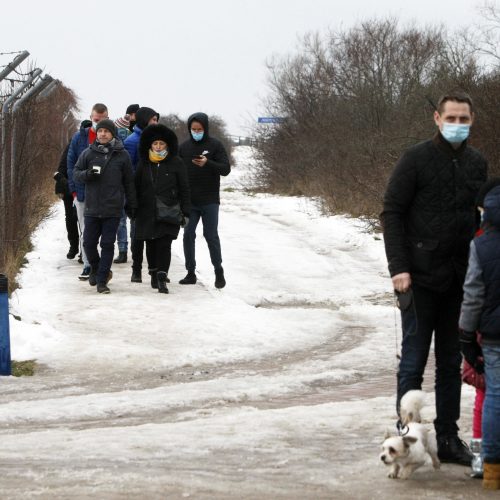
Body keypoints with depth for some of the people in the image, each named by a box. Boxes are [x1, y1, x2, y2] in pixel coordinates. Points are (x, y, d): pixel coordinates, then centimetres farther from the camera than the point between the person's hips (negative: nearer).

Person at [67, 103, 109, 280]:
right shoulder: (79, 137, 4)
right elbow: (71, 164, 7)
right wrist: (74, 189, 0)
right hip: (83, 193, 2)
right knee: (86, 231, 6)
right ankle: (88, 265, 12)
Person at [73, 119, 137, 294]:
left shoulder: (122, 155, 4)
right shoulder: (88, 153, 5)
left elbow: (128, 182, 10)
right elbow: (76, 173, 9)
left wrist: (132, 204, 10)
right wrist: (87, 174, -14)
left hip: (112, 209, -1)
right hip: (92, 207, 1)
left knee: (108, 244, -2)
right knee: (89, 243, 2)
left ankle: (102, 280, 5)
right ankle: (96, 268, 29)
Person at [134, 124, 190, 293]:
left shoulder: (176, 163, 2)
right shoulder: (143, 164, 8)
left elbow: (184, 189, 3)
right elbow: (136, 188, 13)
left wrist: (185, 212, -1)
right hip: (147, 212, 3)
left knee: (164, 244, -11)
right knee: (151, 245, 8)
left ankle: (161, 278, -14)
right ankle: (154, 273, 25)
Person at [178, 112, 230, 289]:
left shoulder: (215, 145, -4)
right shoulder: (184, 147, 5)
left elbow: (226, 169, -9)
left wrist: (208, 163, -27)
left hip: (209, 201, -3)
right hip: (189, 200, 3)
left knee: (211, 235, -2)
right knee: (188, 235, 2)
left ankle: (219, 272, 10)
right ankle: (190, 272, 10)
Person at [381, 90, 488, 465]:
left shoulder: (477, 164, 9)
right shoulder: (417, 159, -6)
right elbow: (392, 212, -7)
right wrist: (399, 267, -14)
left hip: (460, 280, 5)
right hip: (421, 278, -5)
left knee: (451, 363, 10)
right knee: (414, 360, 1)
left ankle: (448, 438, 16)